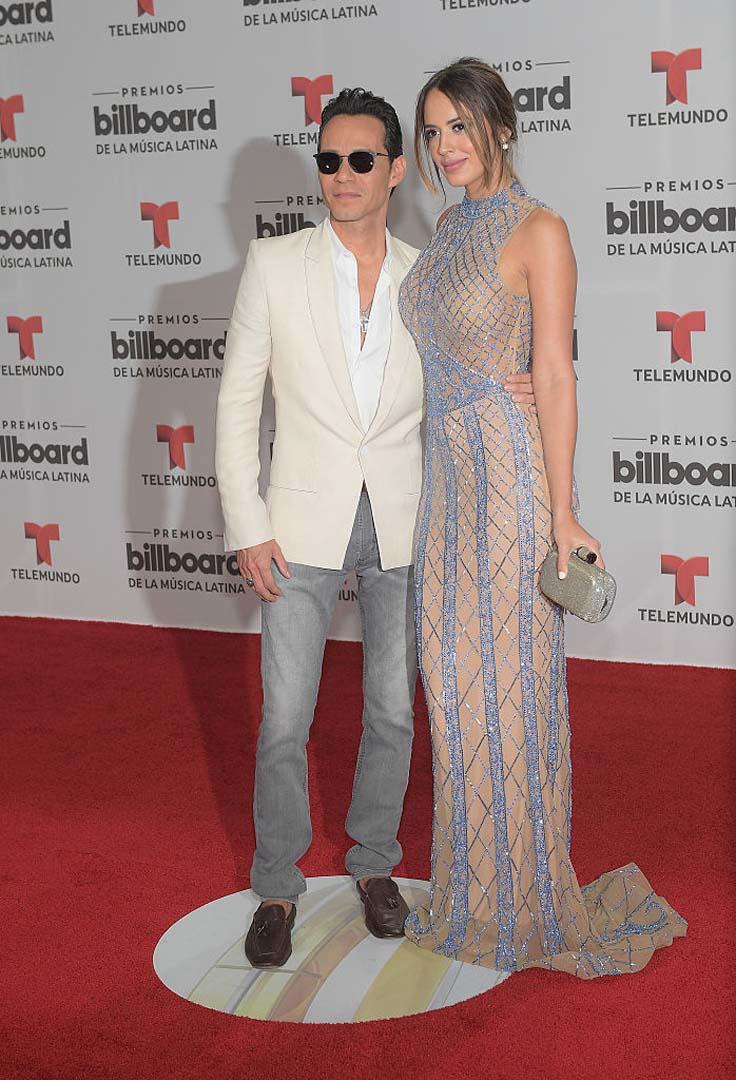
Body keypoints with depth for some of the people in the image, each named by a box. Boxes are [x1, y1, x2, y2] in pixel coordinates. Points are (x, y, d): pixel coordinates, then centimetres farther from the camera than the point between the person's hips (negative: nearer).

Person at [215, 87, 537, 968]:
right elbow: (237, 402, -2)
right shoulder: (273, 265, -2)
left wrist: (499, 395, -8)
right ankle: (277, 887, 20)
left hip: (401, 524, 2)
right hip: (303, 524, -2)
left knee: (393, 712, 11)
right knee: (284, 721, 1)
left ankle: (374, 862, 32)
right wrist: (247, 528, -8)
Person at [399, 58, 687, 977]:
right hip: (444, 475, 8)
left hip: (506, 471, -7)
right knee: (455, 677, 12)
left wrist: (559, 512, -16)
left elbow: (555, 376, -14)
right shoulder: (453, 231, 13)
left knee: (510, 680, 1)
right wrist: (425, 480, 17)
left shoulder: (538, 231, -9)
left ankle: (526, 900, 17)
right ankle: (472, 889, 27)